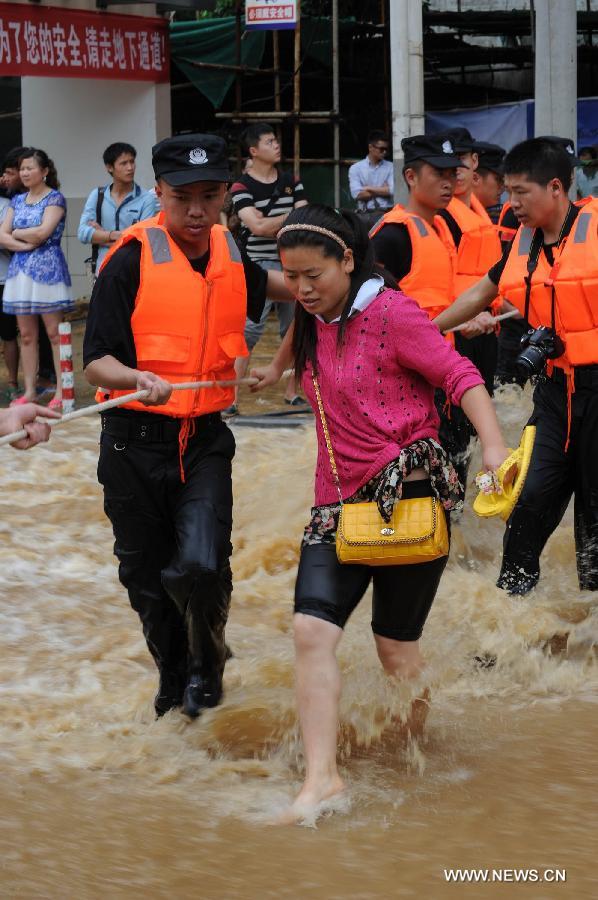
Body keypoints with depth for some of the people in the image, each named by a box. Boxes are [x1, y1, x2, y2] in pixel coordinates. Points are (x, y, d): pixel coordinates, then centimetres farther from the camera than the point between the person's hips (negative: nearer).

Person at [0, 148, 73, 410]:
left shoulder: (55, 198, -2)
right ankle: (29, 391, 11)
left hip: (47, 270, -6)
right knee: (26, 335, 7)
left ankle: (61, 391, -5)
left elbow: (43, 232, -15)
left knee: (55, 333, -6)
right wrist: (26, 244, -9)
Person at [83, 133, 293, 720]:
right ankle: (174, 677, 38)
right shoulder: (132, 260, -11)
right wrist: (140, 379, -33)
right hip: (135, 444, -2)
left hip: (205, 440, 2)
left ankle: (206, 666, 12)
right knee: (146, 577, 11)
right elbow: (96, 362, -15)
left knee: (201, 566, -17)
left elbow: (276, 287, 29)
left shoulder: (231, 260, 4)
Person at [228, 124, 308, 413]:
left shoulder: (291, 182, 11)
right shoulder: (241, 186, -4)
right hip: (258, 266, -5)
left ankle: (291, 392, 20)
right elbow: (257, 227, -15)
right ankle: (232, 397, -12)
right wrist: (289, 218, -4)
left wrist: (270, 224, -12)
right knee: (248, 332, -12)